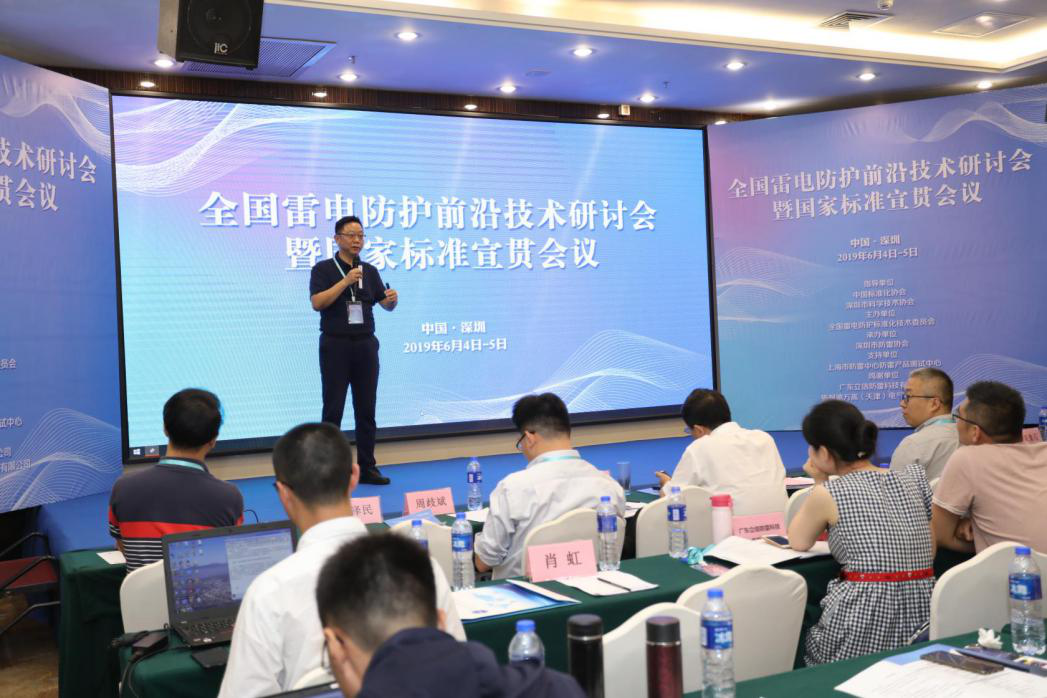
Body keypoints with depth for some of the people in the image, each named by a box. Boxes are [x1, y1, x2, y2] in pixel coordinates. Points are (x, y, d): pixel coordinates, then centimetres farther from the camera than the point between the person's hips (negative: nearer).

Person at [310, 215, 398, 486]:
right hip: (335, 345, -4)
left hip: (365, 344, 4)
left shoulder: (370, 271, 11)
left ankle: (367, 468, 13)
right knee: (333, 409, -1)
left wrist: (392, 298, -18)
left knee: (366, 409, 6)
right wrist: (345, 281, -19)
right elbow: (317, 303, -13)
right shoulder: (324, 269, -1)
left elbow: (385, 304, 5)